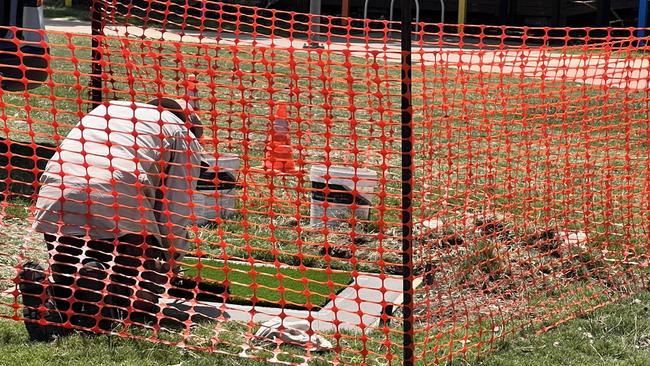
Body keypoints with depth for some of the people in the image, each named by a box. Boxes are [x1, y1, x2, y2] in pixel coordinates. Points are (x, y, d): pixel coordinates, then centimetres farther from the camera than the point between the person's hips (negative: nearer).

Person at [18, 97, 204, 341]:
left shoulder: (105, 110, 35)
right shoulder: (185, 136, 20)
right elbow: (178, 209, 13)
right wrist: (170, 258, 29)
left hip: (54, 200, 5)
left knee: (68, 280, 22)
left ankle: (43, 292, -11)